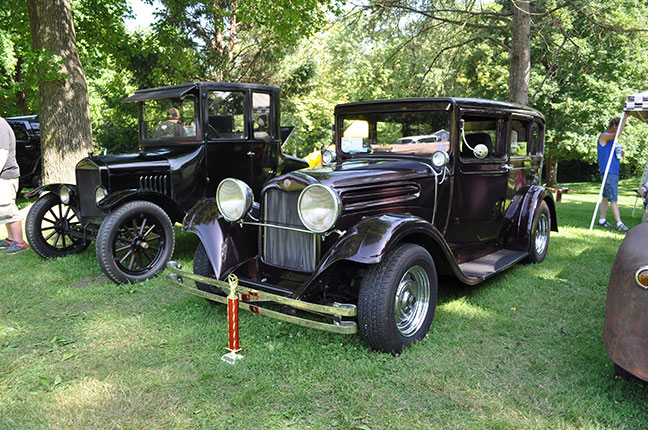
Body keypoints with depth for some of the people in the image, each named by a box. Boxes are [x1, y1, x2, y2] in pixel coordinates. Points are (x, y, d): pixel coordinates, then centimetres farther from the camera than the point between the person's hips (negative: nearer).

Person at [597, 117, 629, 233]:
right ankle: (619, 224, -14)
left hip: (614, 172, 10)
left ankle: (602, 220, 16)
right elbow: (617, 133, -27)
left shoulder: (611, 139, 20)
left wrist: (619, 154, 6)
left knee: (606, 197, 11)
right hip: (608, 172, -10)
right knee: (613, 199, -11)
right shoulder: (604, 136, -8)